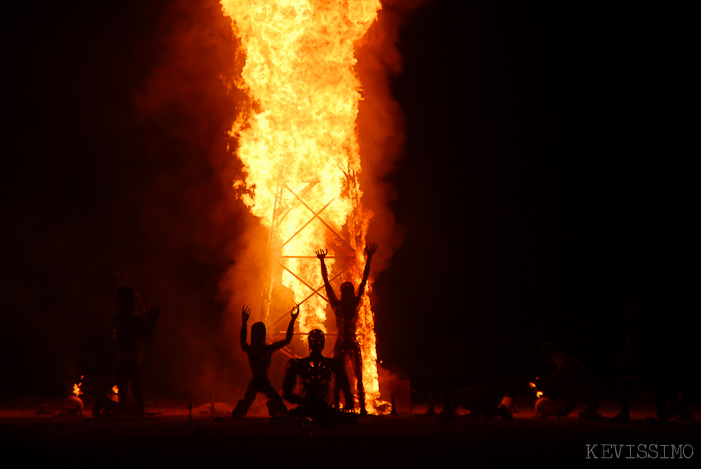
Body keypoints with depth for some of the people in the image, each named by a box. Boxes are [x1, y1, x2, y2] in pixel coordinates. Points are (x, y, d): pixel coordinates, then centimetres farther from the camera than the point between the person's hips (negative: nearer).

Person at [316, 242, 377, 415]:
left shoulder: (355, 303, 4)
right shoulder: (337, 305, 1)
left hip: (353, 344, 1)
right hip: (340, 344, -1)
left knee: (359, 377, -1)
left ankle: (362, 408, -3)